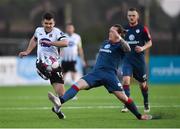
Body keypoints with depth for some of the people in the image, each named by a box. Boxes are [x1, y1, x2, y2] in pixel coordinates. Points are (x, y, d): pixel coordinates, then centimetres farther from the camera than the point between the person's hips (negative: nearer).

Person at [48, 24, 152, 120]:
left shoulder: (119, 45, -1)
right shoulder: (105, 43, 21)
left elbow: (128, 49, -25)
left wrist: (118, 38, -36)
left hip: (109, 74, -5)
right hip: (96, 72, 5)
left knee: (123, 97, -10)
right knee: (78, 85, -18)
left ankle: (139, 116, 7)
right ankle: (60, 101, -35)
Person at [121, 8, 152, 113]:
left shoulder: (142, 29, -2)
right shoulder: (124, 29, 7)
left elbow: (149, 42, 2)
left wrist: (143, 48, -16)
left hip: (139, 59, -2)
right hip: (127, 59, 2)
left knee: (143, 84, 10)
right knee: (126, 80, -20)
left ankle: (146, 103, 34)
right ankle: (126, 105, -19)